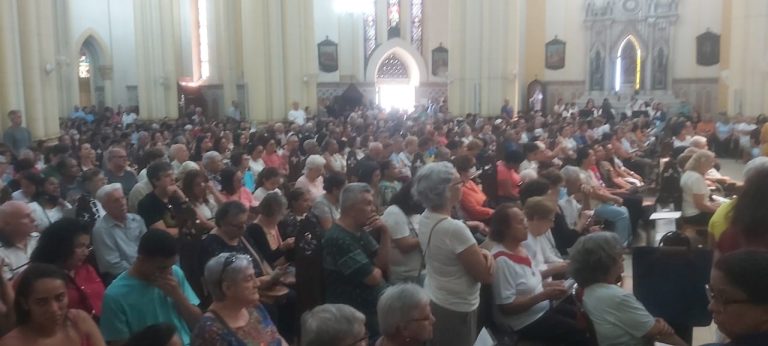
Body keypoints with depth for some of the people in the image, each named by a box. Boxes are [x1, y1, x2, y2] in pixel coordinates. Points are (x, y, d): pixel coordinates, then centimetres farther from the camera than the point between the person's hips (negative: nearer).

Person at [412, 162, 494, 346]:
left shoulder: (425, 218, -5)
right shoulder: (454, 228, -31)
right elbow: (486, 276, -22)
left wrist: (481, 253, -8)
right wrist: (483, 254, -3)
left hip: (432, 300, 8)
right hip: (456, 311, -8)